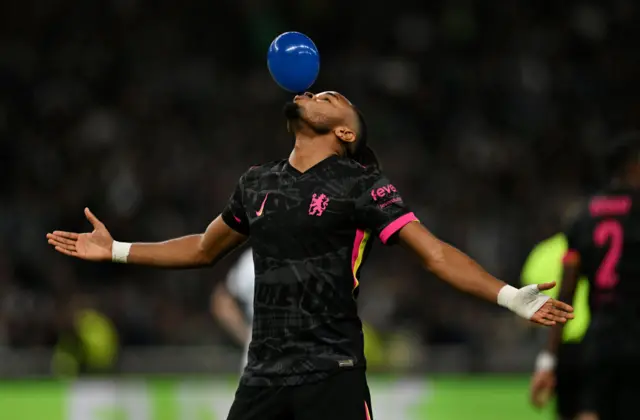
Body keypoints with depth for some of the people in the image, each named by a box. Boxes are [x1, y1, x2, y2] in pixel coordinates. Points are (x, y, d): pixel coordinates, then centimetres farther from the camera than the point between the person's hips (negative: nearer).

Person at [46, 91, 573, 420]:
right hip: (263, 375, 5)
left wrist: (512, 297, -21)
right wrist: (115, 251, 30)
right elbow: (204, 249, 29)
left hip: (331, 376, -5)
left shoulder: (361, 184, -3)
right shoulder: (258, 183, 13)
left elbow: (435, 253, -9)